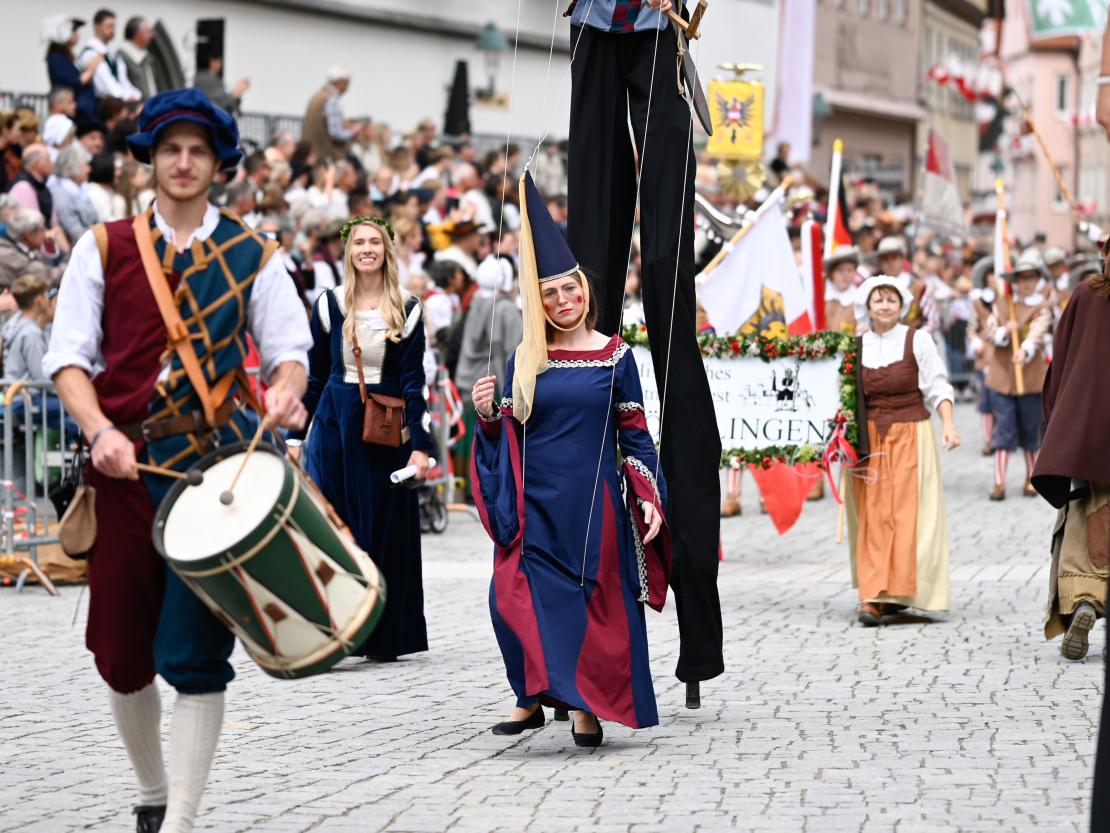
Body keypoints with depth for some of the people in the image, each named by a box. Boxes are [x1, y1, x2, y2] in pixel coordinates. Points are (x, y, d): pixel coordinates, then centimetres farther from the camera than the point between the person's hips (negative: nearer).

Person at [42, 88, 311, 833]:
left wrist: (287, 390, -19)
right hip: (126, 464, 2)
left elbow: (290, 347, 4)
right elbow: (69, 357, 3)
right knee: (121, 651, 7)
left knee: (195, 651, -9)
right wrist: (100, 430, -15)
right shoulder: (104, 249, 8)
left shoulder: (252, 255, 9)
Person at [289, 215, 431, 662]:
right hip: (334, 424, 1)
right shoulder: (330, 304, 6)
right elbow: (314, 375, 10)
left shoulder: (407, 309, 2)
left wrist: (419, 444, -9)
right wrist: (295, 435, 6)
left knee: (386, 528, 2)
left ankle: (384, 636, 9)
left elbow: (413, 382, -1)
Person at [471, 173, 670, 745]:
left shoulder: (615, 356, 3)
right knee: (519, 600, -9)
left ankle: (587, 706, 9)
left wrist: (649, 497, -5)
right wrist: (487, 415, -9)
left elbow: (634, 435, 4)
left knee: (596, 602, -1)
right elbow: (509, 438, 11)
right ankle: (533, 697, 5)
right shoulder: (524, 360, 8)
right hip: (534, 506, 1)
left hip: (594, 503, -1)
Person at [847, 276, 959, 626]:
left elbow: (937, 387, -2)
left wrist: (948, 424, -14)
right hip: (868, 439, 2)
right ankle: (872, 597, -6)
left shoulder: (917, 340, 1)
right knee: (872, 516, -4)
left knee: (906, 514, -6)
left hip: (910, 435, -2)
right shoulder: (856, 346, 8)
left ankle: (896, 593, -4)